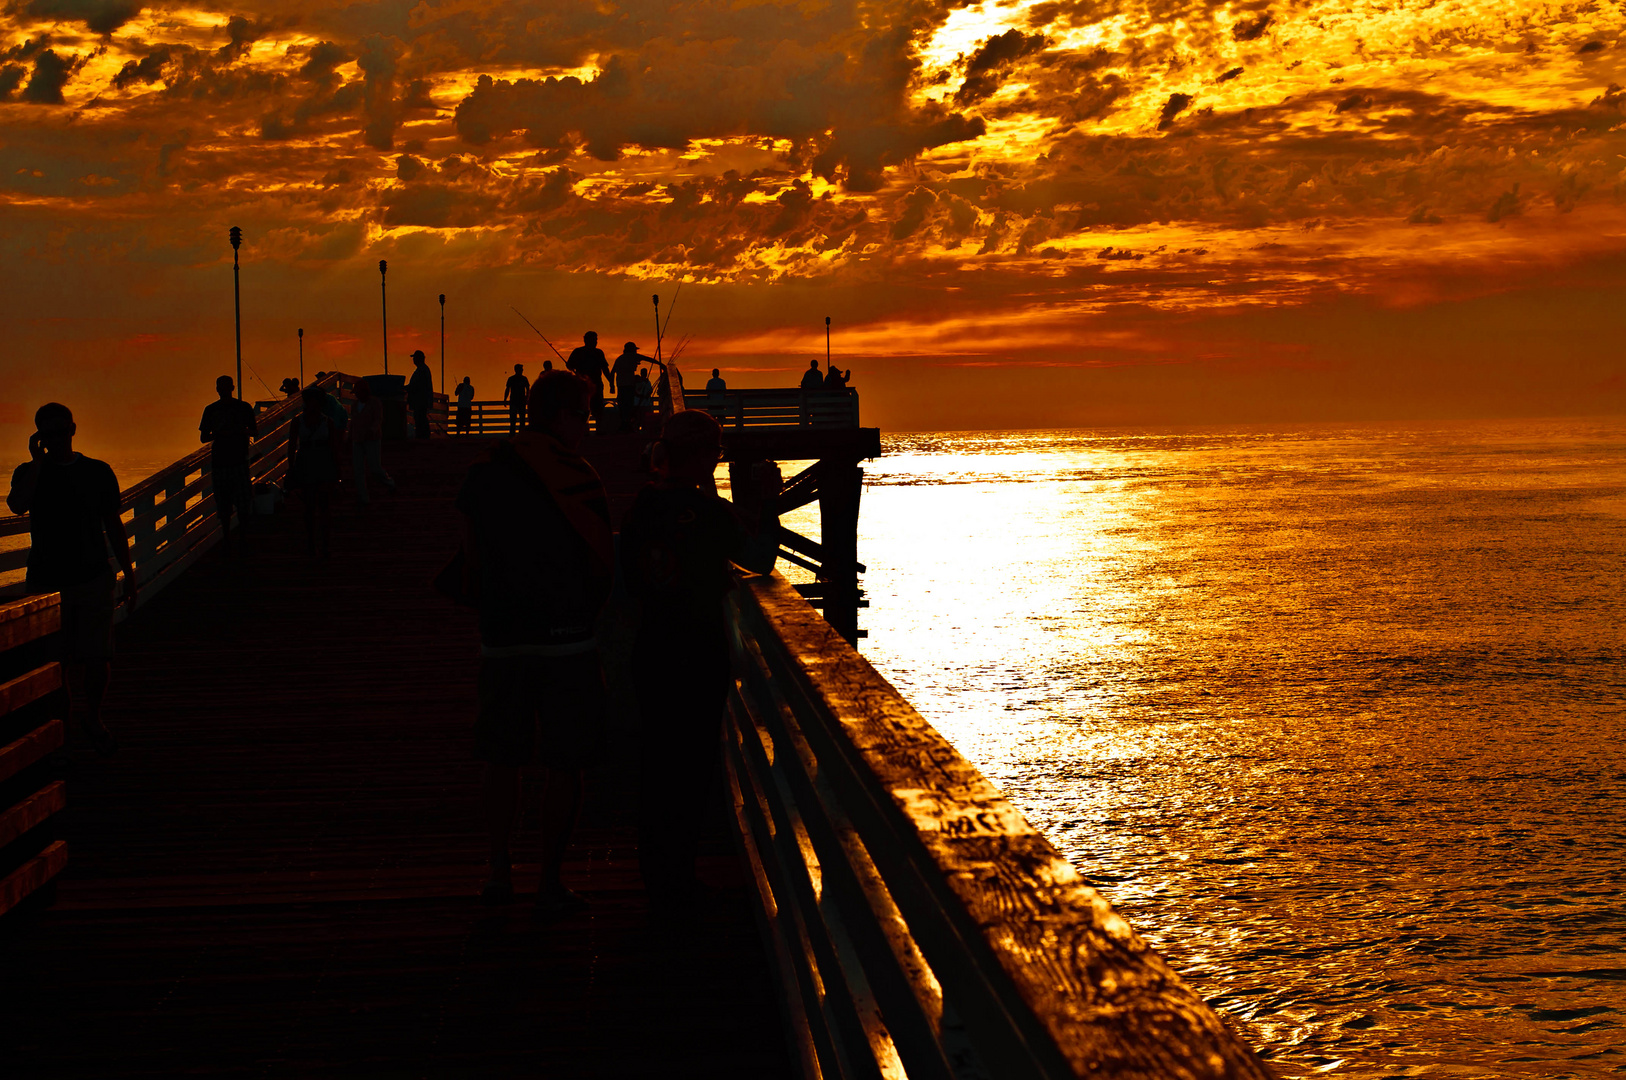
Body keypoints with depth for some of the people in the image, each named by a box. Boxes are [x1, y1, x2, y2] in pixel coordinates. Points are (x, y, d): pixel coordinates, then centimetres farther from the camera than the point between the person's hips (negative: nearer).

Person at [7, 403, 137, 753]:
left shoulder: (98, 472, 6)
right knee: (59, 662, 2)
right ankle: (65, 722, 18)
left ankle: (93, 720, 17)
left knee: (97, 659, -3)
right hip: (46, 581, 0)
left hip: (93, 579, 0)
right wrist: (38, 459, -16)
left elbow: (114, 526, 10)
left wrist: (128, 574, 8)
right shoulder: (29, 472, 3)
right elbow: (17, 505, -19)